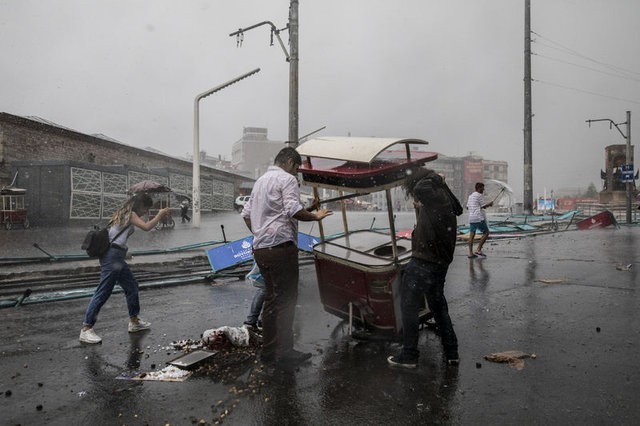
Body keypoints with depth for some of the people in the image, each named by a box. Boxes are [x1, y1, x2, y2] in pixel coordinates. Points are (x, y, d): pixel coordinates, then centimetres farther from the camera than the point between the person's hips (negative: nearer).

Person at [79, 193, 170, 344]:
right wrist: (160, 215, -4)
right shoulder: (130, 214, -7)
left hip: (116, 257, 10)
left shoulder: (123, 213, 20)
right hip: (112, 256, -10)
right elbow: (146, 227, -14)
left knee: (132, 286, 17)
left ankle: (134, 321, 27)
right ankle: (86, 329, -7)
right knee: (103, 292, -10)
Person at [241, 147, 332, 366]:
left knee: (272, 299, 14)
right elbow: (294, 210, -18)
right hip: (280, 246, -9)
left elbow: (246, 213, 23)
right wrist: (316, 216, -4)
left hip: (260, 248, 9)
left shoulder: (261, 180, 23)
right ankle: (284, 351, 0)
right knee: (286, 299, -3)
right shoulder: (287, 179, -5)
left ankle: (268, 350, 20)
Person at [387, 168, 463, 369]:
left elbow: (420, 188, -28)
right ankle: (451, 353, 24)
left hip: (423, 262, -9)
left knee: (409, 307, 0)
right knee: (439, 307, 19)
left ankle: (409, 355, 5)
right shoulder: (445, 202, 15)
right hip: (440, 264, 9)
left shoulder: (436, 196, -11)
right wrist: (420, 207, 20)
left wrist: (435, 179, -10)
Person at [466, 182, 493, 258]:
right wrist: (490, 204, 9)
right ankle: (478, 250, -3)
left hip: (471, 218, 8)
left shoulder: (470, 196, 18)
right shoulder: (480, 195, -6)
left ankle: (470, 253, 0)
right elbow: (483, 206, -10)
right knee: (486, 233, 3)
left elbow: (468, 207, 22)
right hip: (479, 218, -8)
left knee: (472, 235, 4)